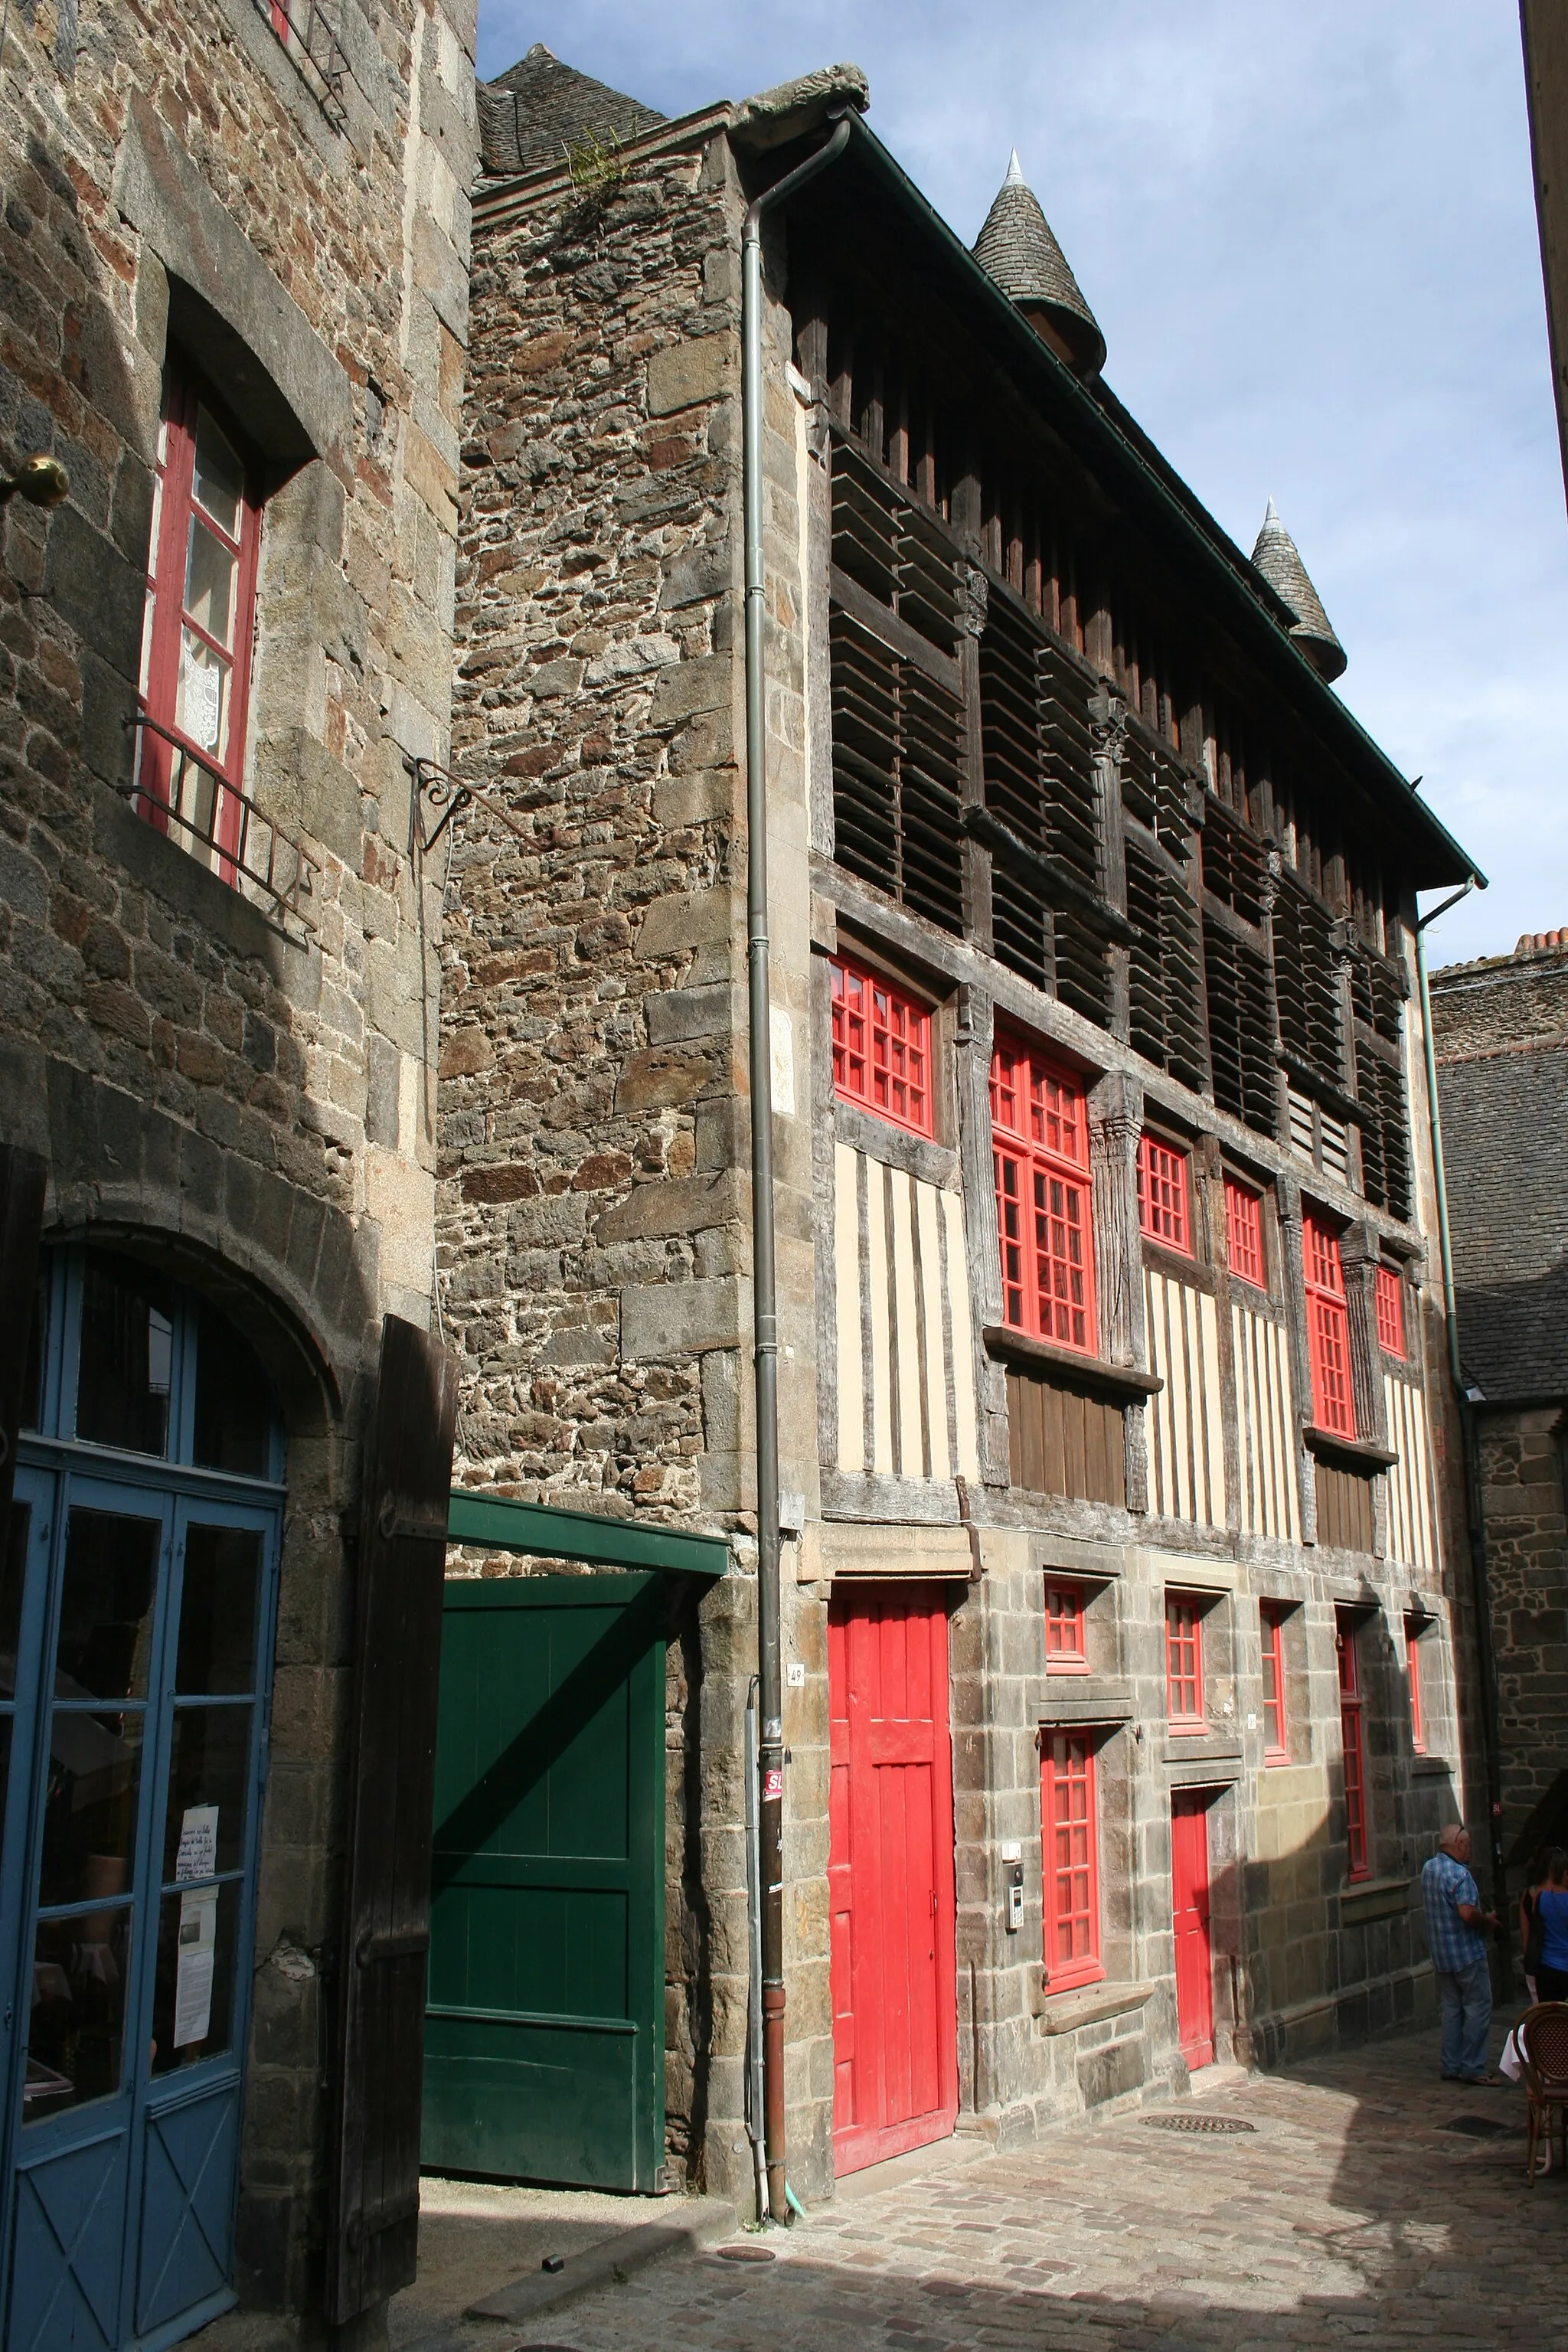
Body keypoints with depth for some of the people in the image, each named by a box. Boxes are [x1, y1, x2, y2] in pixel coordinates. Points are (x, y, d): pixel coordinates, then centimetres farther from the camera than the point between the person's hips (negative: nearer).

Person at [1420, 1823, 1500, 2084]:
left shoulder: (1428, 1868, 7)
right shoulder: (1459, 1874, -20)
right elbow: (1467, 1913, -29)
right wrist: (1488, 1920, -11)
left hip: (1440, 1954, 8)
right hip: (1467, 1954, -8)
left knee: (1451, 2009, 13)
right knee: (1478, 2008, 0)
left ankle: (1451, 2067, 15)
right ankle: (1472, 2069, 0)